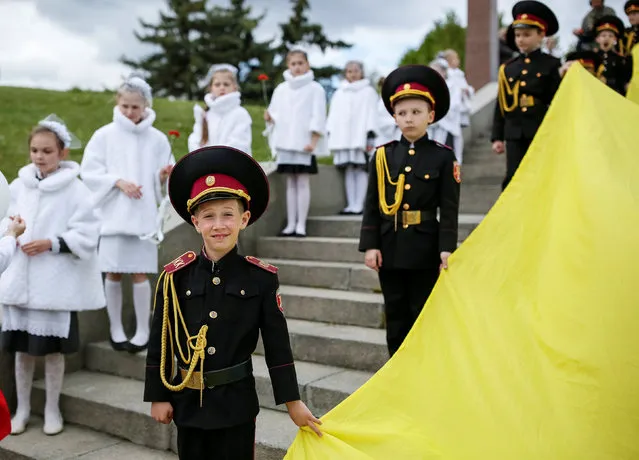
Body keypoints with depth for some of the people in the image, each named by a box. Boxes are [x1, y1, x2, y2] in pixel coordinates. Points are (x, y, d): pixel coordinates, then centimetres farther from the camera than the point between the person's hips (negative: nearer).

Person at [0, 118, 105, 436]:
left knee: (53, 348, 7)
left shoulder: (75, 190, -8)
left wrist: (50, 244, -20)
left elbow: (86, 237, -11)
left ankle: (52, 410, 25)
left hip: (56, 282, -4)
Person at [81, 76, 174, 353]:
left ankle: (143, 331, 12)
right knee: (113, 274, 5)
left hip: (143, 215, 0)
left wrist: (163, 176, -14)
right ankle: (116, 330, 19)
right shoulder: (104, 135, -1)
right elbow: (89, 173, -3)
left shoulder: (157, 139, 3)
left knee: (140, 274, 0)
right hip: (112, 213, 0)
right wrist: (118, 181, -15)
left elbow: (161, 181, 8)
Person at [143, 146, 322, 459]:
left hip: (237, 403, -1)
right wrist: (158, 396, 2)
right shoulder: (175, 276, -5)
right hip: (188, 401, 2)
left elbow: (277, 345, -3)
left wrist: (293, 402, -1)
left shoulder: (261, 278, -7)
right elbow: (160, 341, 1)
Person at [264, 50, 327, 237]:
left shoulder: (315, 88, 1)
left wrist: (313, 141, -13)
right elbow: (276, 113, 15)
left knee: (303, 182, -4)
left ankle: (301, 224, 0)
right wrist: (270, 117, -8)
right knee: (290, 183, 7)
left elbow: (318, 117, -5)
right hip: (285, 142, 4)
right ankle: (290, 224, 11)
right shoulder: (281, 89, 13)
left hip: (305, 143, -4)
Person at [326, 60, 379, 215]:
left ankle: (358, 205, -8)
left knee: (361, 170, -7)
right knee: (348, 170, 2)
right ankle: (351, 205, 2)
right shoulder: (339, 93, 21)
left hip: (360, 137, -4)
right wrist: (330, 136, 11)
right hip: (342, 137, 4)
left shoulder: (368, 91, 7)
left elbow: (371, 114, 0)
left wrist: (370, 136, -9)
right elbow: (333, 115, 19)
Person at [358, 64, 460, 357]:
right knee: (396, 316, 13)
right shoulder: (382, 155, 4)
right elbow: (372, 205, 3)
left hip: (425, 248, -2)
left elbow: (449, 209, -5)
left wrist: (446, 249, -13)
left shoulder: (443, 157, -3)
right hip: (390, 248, 3)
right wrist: (370, 245, -4)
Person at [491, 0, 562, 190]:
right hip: (515, 134, 2)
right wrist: (497, 137, 6)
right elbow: (501, 105, 10)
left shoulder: (552, 65, 1)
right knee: (513, 180, 0)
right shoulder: (508, 68, 8)